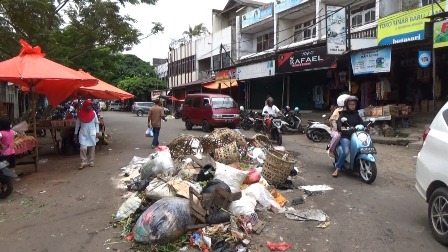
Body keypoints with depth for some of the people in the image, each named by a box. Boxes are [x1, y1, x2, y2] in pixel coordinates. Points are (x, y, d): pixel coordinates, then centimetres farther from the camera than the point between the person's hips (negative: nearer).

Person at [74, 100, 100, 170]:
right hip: (83, 133, -1)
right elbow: (77, 124, 7)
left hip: (92, 133, 1)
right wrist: (75, 133, 9)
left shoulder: (93, 113, -2)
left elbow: (97, 123, 5)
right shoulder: (80, 113, -3)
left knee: (92, 148, 7)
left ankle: (91, 161, 20)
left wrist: (97, 132, -1)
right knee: (83, 148, -11)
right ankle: (83, 162, 0)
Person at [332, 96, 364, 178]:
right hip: (345, 136, -4)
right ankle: (337, 169, -15)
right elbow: (339, 122, -12)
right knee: (345, 152, -27)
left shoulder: (356, 114, 19)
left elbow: (361, 122, 6)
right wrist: (341, 127, -35)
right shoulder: (343, 113, 6)